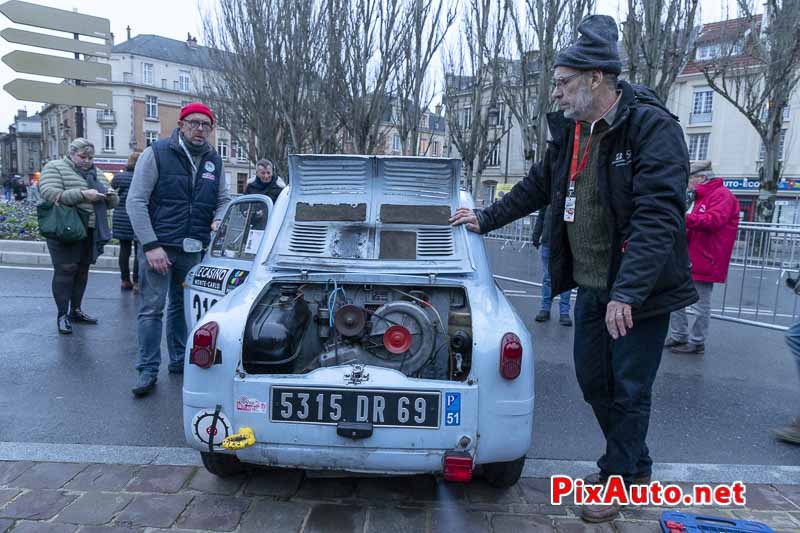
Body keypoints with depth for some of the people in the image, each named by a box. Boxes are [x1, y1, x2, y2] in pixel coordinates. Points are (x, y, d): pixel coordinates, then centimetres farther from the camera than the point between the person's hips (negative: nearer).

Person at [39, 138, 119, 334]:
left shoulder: (97, 174, 17)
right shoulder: (55, 168, -2)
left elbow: (112, 203, 17)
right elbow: (50, 194, -18)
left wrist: (111, 195, -7)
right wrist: (83, 195, -25)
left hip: (91, 232, 6)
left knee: (82, 271, 11)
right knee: (65, 271, -4)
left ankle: (76, 310, 23)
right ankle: (62, 315, 4)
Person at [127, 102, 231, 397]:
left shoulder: (214, 161, 9)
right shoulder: (156, 153, -6)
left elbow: (223, 200, 18)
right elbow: (135, 201, -10)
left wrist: (219, 219, -6)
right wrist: (151, 245, -16)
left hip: (193, 249, 5)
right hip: (157, 247, -4)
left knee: (183, 307, 15)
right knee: (151, 309, 0)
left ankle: (180, 360, 27)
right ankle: (148, 370, 9)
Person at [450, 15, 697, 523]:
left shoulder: (653, 127, -17)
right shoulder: (571, 130, 6)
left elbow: (659, 215, -26)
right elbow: (538, 187, 19)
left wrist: (628, 292, -32)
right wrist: (485, 220, 22)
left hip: (640, 291, -7)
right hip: (591, 286, 8)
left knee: (629, 389, 6)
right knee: (592, 377, 16)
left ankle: (618, 479, 28)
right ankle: (634, 465, 39)